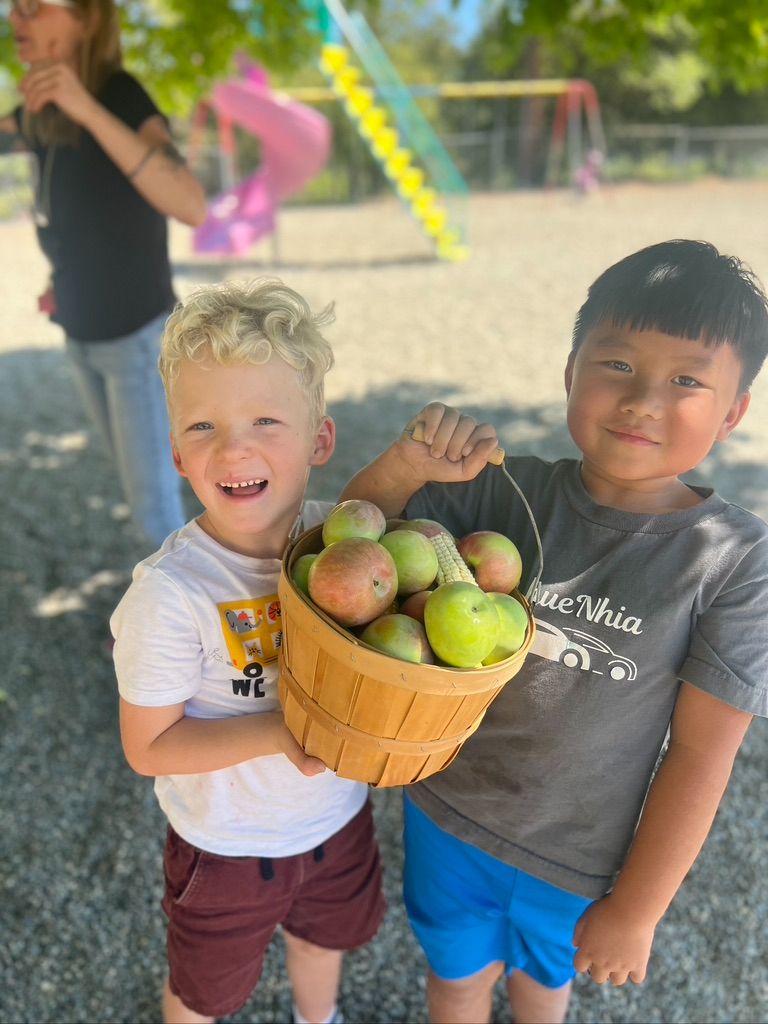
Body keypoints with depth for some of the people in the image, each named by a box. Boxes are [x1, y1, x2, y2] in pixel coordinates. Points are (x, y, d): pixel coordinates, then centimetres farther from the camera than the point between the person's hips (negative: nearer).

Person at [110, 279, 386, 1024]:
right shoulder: (170, 593, -33)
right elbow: (148, 746, -21)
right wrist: (280, 731, -33)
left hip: (338, 818, 4)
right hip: (226, 846, -4)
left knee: (325, 936, 34)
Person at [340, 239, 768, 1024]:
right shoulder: (506, 494, -17)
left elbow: (701, 756, -15)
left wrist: (636, 909, -8)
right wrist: (405, 464, -27)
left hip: (575, 860, 0)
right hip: (446, 811, 1)